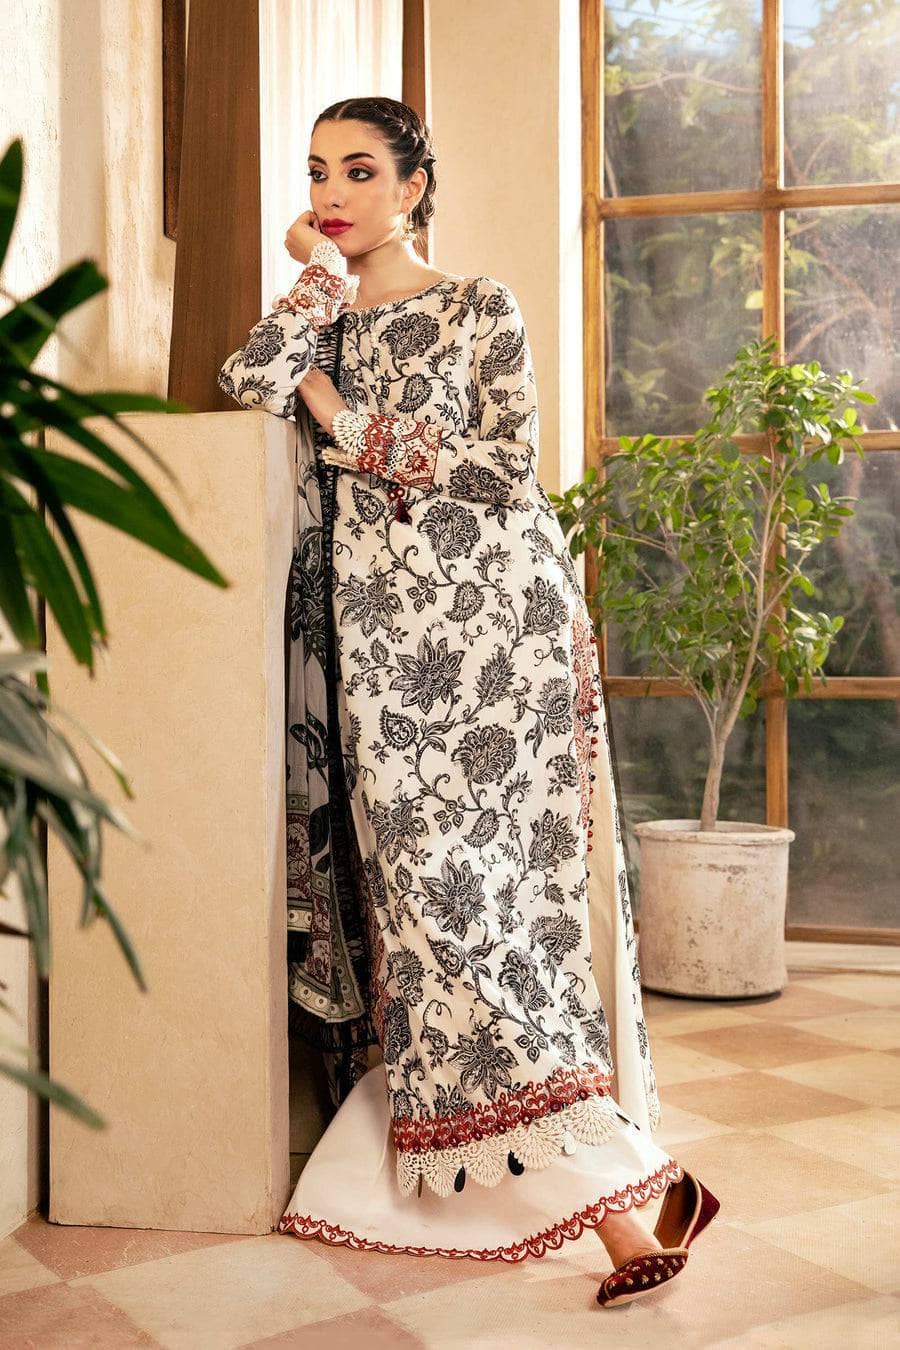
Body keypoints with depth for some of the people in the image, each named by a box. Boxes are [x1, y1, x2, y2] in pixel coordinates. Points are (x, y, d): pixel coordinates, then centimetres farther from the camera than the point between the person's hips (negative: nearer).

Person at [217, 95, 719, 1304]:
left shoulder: (480, 309, 7)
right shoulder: (318, 321, 20)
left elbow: (509, 468, -5)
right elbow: (250, 382, -2)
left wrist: (357, 432, -5)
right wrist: (322, 278, 2)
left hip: (485, 619, -5)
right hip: (371, 634, 5)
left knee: (468, 877, -13)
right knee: (409, 878, -1)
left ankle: (616, 1182, -7)